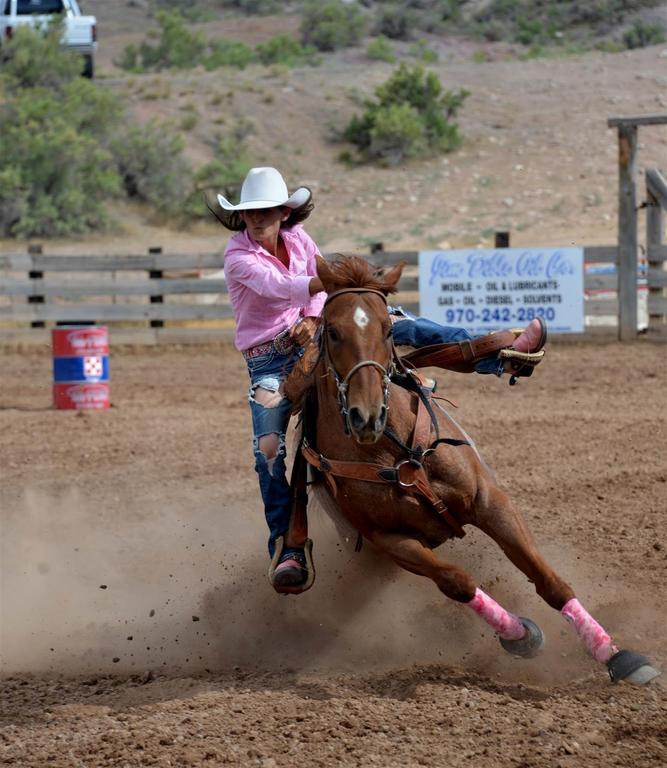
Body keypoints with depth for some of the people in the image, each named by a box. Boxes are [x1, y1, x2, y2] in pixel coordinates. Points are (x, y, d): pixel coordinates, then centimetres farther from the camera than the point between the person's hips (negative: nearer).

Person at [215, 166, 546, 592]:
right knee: (268, 449, -19)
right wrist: (328, 279, -50)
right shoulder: (239, 257, -18)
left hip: (311, 336, 4)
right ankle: (287, 549, -13)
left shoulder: (297, 238, -1)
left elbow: (318, 289, 5)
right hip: (270, 360, -4)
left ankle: (501, 355, -14)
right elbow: (277, 285, -35)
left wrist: (311, 319, -17)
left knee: (396, 324, -10)